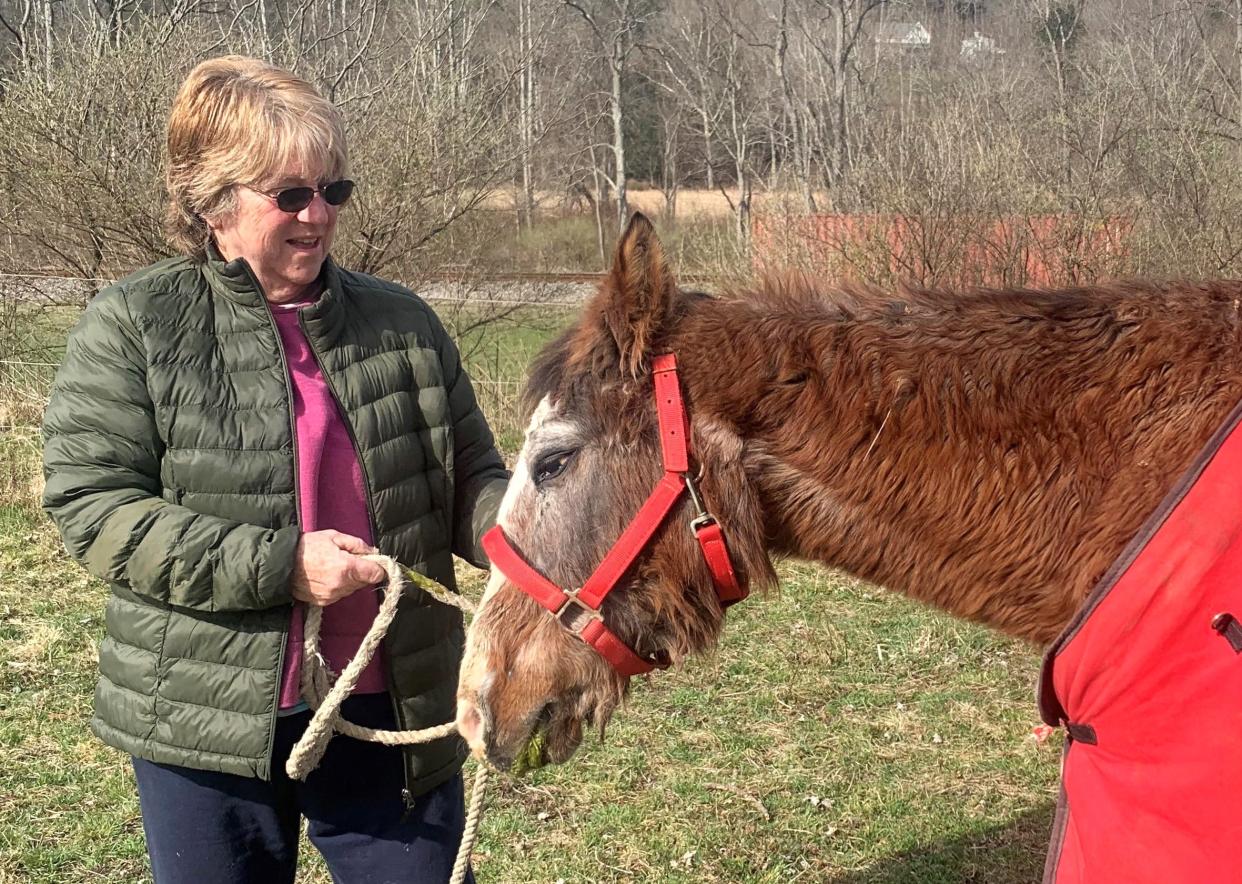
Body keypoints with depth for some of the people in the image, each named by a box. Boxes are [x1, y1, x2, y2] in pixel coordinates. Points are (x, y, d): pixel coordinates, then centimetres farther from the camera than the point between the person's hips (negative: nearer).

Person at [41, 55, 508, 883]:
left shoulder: (401, 323, 5)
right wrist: (277, 563, -21)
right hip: (208, 720, -2)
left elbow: (470, 480, 10)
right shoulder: (132, 326, -4)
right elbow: (91, 505, -11)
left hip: (392, 711, 2)